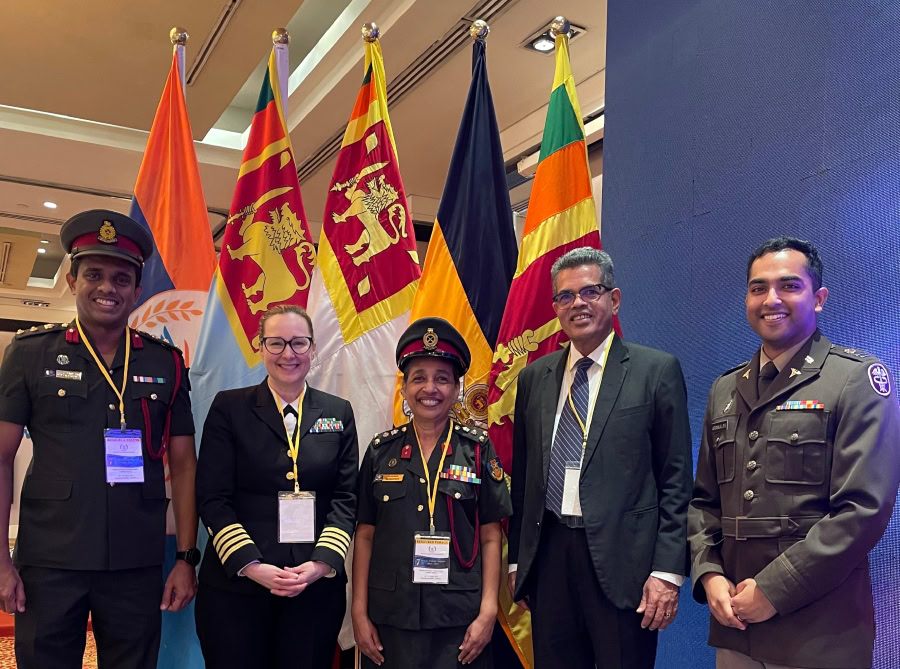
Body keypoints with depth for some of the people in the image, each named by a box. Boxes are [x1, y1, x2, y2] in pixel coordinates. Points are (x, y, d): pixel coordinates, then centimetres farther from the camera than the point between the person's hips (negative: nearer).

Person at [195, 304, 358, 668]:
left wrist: (322, 563, -9)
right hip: (235, 584, -1)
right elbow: (212, 497, -4)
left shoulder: (338, 413, 7)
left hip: (317, 586, 2)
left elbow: (346, 498, 4)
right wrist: (250, 565, -13)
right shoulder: (229, 407, 1)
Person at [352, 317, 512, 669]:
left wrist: (488, 613, -7)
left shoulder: (478, 448, -1)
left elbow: (490, 538, 0)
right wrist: (359, 613, 1)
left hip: (459, 618, -1)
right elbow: (365, 535, 5)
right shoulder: (381, 450, 2)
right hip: (390, 616, 1)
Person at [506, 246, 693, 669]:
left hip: (621, 562, -3)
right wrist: (516, 559, 12)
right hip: (548, 556, 4)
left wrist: (668, 571, -9)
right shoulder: (534, 378, 10)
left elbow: (676, 480, -4)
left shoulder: (656, 371, -2)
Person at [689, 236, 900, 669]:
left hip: (820, 633, -5)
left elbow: (864, 510, -15)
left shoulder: (858, 378, -7)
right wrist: (708, 575, -4)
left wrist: (774, 589, -16)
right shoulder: (725, 389, 10)